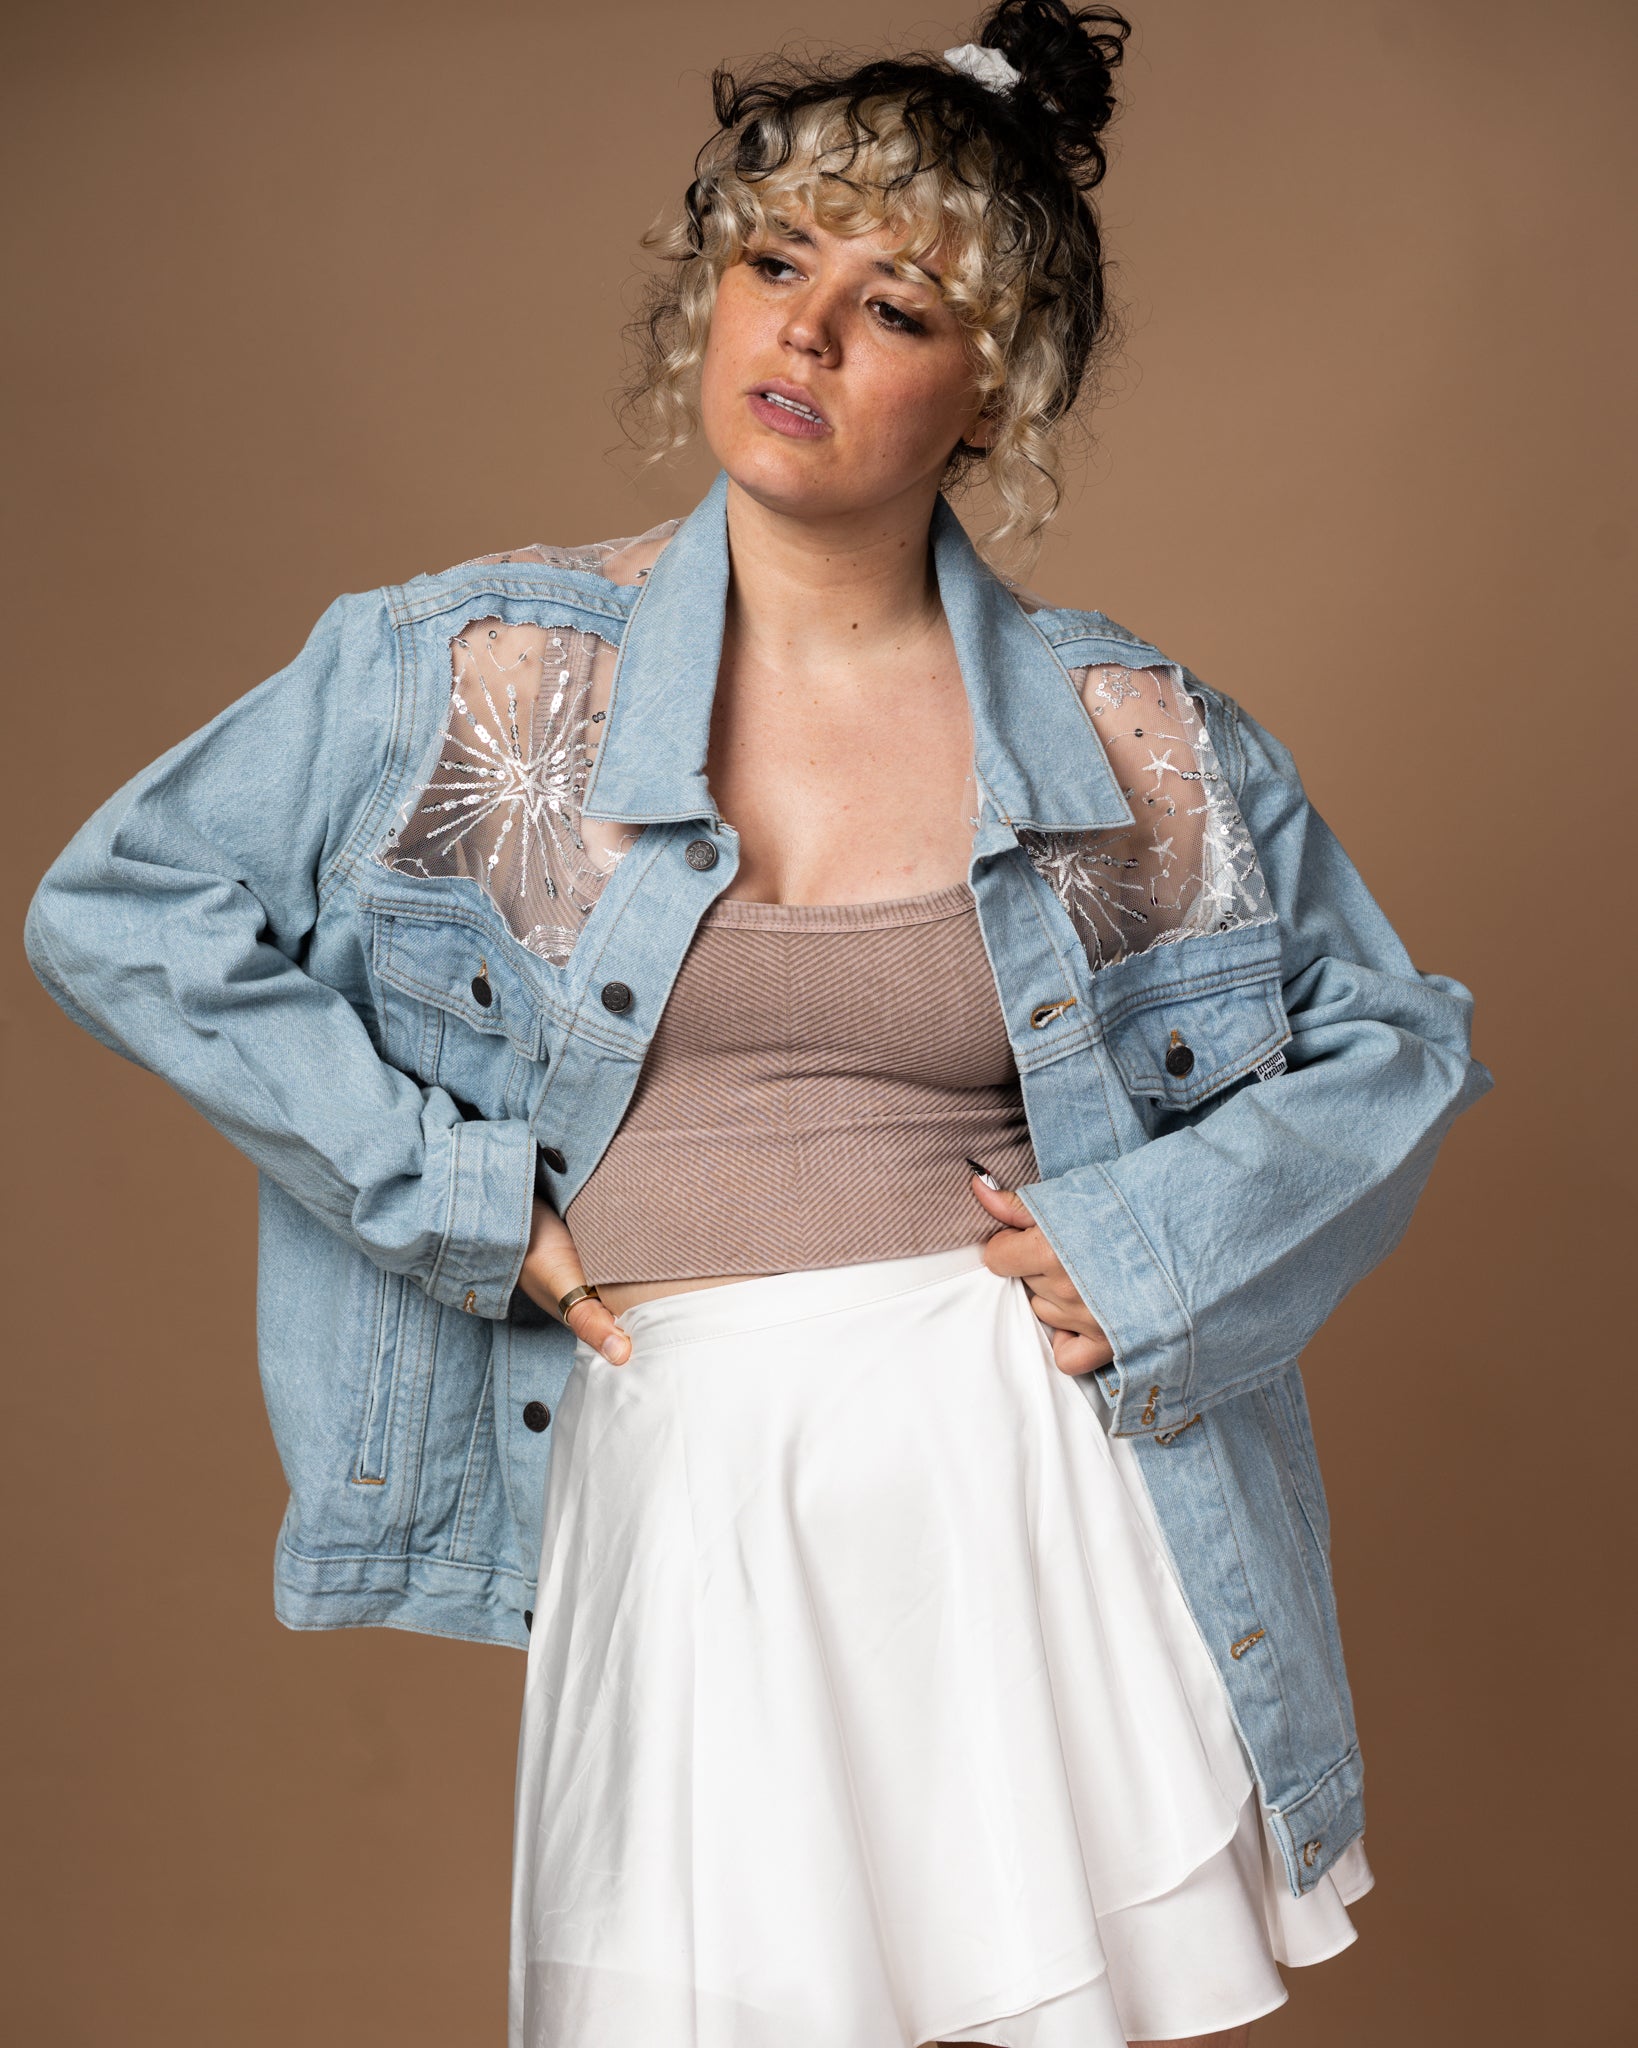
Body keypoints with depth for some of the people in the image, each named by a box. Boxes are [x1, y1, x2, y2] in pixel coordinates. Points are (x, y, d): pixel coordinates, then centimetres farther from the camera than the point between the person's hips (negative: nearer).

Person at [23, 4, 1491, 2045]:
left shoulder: (1141, 740, 2)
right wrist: (462, 1195, -1)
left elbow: (1396, 1037, 12)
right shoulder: (479, 676, 0)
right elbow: (119, 909, 4)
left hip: (1052, 1478, 1)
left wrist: (1152, 1249, -4)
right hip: (683, 1502, 0)